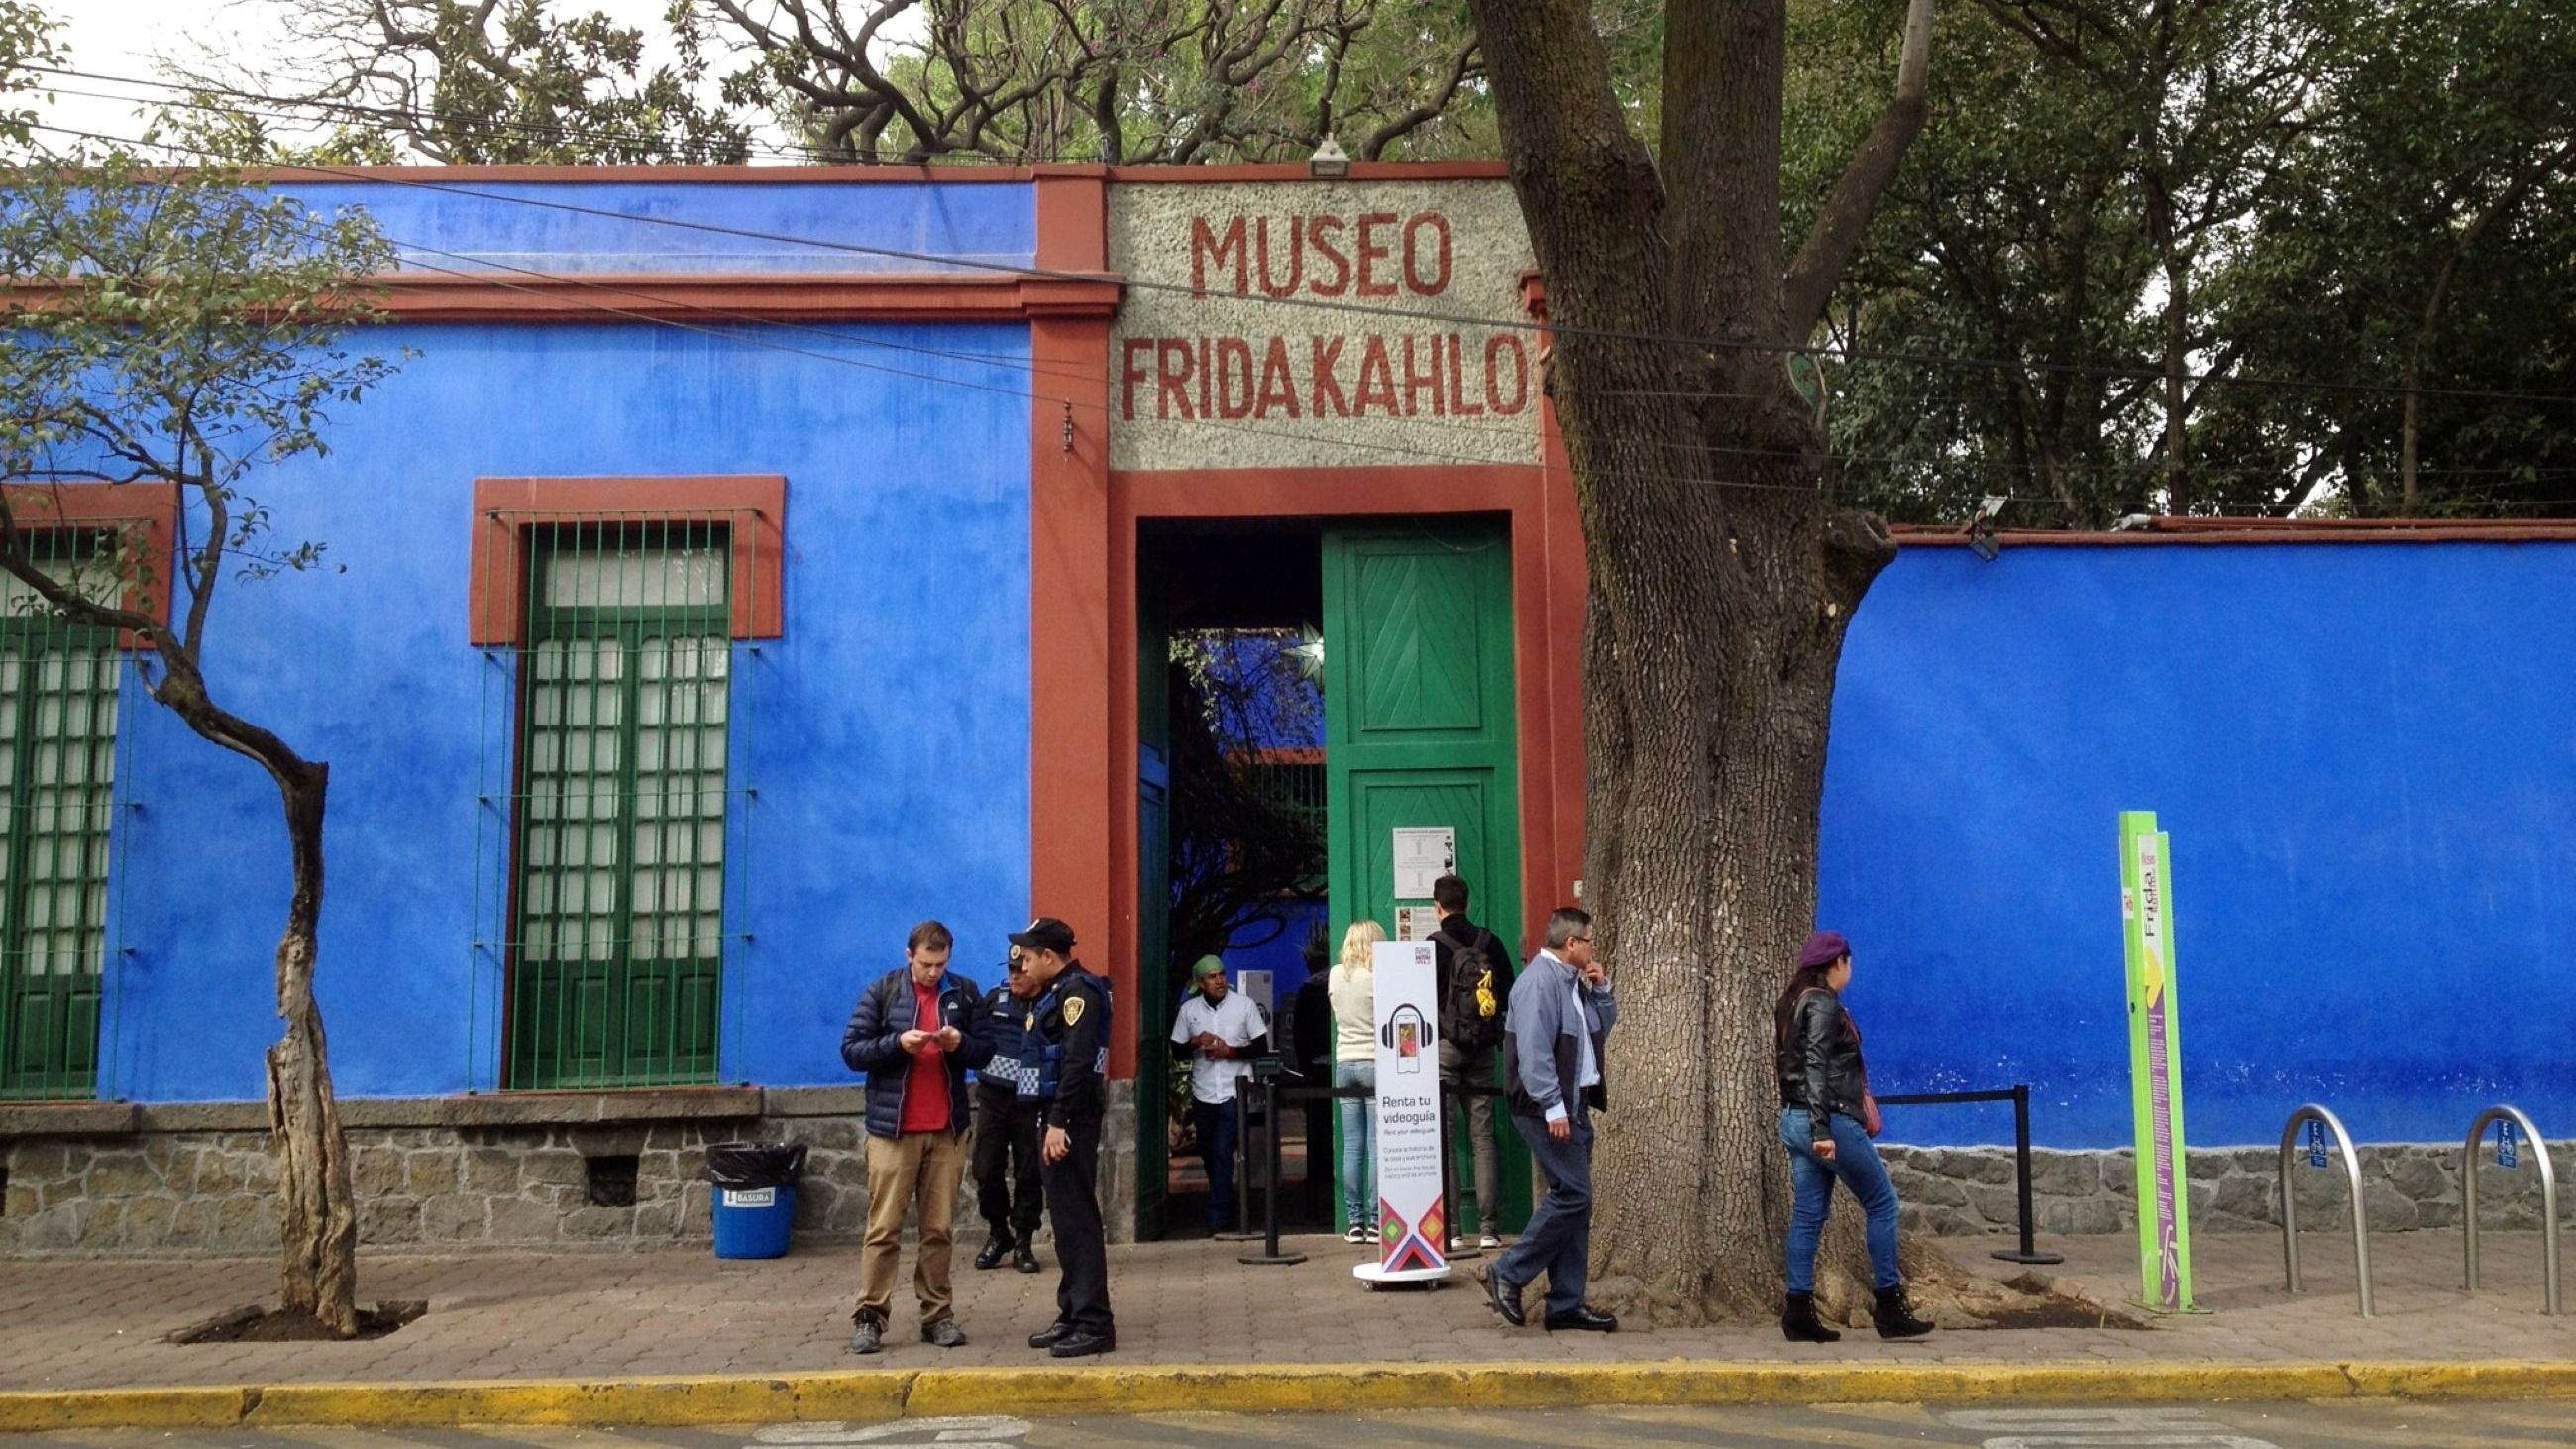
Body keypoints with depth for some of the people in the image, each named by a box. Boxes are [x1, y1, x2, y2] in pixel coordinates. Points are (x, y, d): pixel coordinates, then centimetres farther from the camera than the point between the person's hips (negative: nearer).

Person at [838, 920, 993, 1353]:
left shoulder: (963, 992, 8)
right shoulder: (881, 992, 1)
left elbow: (988, 1052, 9)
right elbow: (851, 1050, -2)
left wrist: (961, 1043, -12)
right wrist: (897, 1043, -17)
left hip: (947, 1129, 2)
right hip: (892, 1127, -2)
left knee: (940, 1229, 6)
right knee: (884, 1228, -1)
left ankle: (938, 1315, 13)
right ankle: (870, 1316, 5)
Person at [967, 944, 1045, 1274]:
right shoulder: (993, 999, 4)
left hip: (1031, 1102, -3)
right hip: (993, 1097, 3)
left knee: (1028, 1174, 4)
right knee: (987, 1170, 3)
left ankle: (1023, 1241, 18)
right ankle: (997, 1233, 24)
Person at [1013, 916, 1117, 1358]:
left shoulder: (1078, 992, -14)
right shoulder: (1057, 992, 17)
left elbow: (1078, 1060, -22)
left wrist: (1059, 1122, -25)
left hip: (1073, 1120, -10)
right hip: (1059, 1118, 10)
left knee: (1077, 1219, -8)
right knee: (1065, 1218, 14)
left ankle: (1094, 1324, -5)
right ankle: (1072, 1316, 22)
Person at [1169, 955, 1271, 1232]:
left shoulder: (1245, 1005, -1)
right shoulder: (1189, 1009, 5)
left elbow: (1261, 1046, 0)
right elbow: (1178, 1050, 9)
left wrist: (1230, 1051, -14)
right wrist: (1195, 1042, -11)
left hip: (1233, 1092, -3)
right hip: (1202, 1093, 4)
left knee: (1222, 1154, -11)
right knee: (1209, 1155, 13)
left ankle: (1218, 1218, -6)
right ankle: (1226, 1207, 33)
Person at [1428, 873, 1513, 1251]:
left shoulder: (1435, 946, -8)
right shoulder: (1490, 942, 5)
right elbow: (1509, 994, 10)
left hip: (1445, 1046, -4)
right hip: (1483, 1049, 4)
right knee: (1483, 1139, 6)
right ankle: (1488, 1229, 4)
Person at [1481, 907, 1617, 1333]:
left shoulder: (1573, 982, 16)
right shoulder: (1539, 981, -15)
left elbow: (1604, 1027, 28)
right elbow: (1534, 1050, -22)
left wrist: (1601, 989, 12)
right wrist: (1553, 1106, -24)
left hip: (1574, 1106, 10)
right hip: (1549, 1109, -10)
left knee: (1574, 1200, 10)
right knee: (1572, 1195, -12)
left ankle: (1566, 1304, 16)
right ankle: (1508, 1274, -1)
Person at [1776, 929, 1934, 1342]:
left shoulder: (1792, 1003, 15)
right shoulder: (1823, 1003, -13)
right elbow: (1816, 1067, -21)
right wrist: (1822, 1129, -25)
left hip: (1794, 1119, 9)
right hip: (1831, 1121, -9)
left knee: (1808, 1214, 7)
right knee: (1882, 1202, 3)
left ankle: (1798, 1314, 4)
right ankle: (1889, 1307, 6)